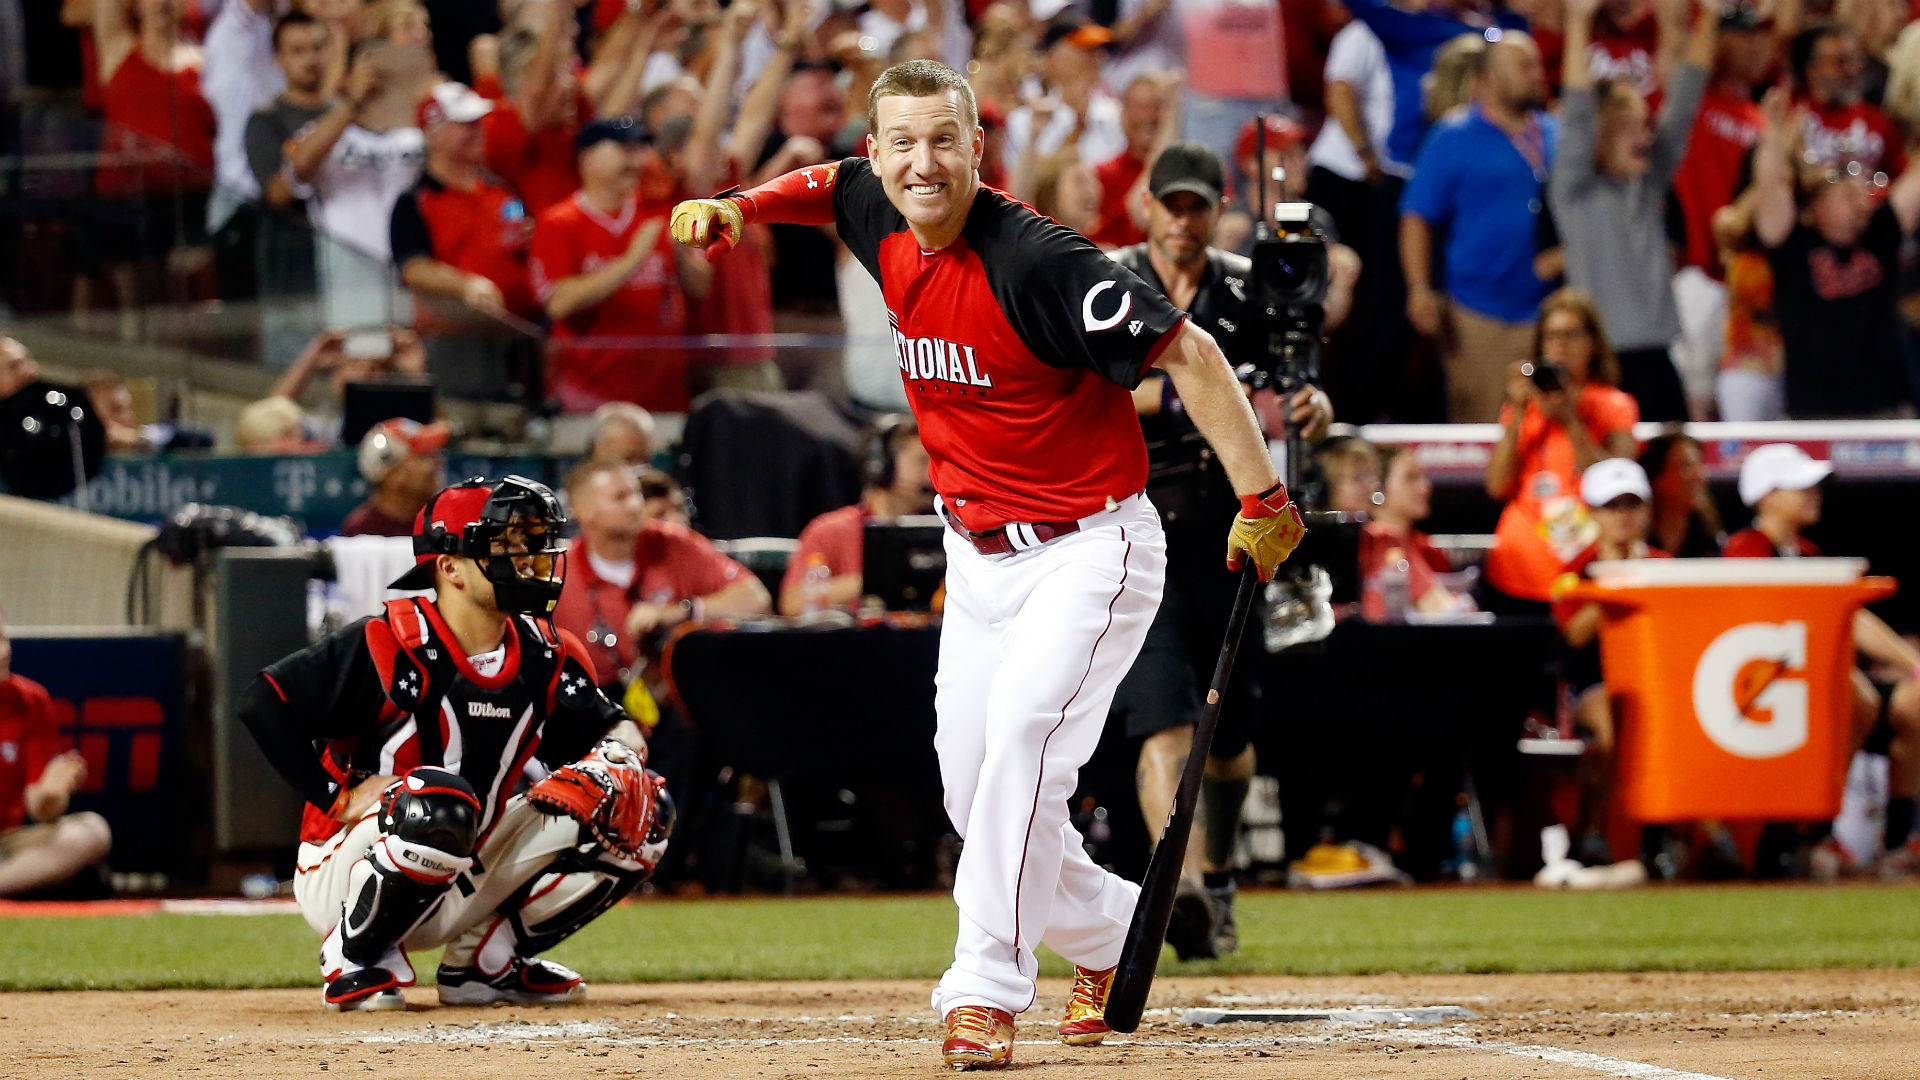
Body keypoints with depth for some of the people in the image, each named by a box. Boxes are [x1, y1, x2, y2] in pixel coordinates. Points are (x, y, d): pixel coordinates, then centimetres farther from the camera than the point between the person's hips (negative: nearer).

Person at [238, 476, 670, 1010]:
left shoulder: (545, 656, 2)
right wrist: (336, 796, -21)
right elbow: (264, 702, -20)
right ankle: (354, 958, -14)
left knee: (642, 811, -5)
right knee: (438, 798, -39)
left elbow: (613, 726, 9)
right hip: (343, 875, -6)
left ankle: (487, 963, 7)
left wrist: (619, 752, -15)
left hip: (463, 882, 7)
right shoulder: (391, 645, -18)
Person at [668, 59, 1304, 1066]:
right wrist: (731, 206, 5)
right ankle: (1108, 934, 33)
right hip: (978, 558, 8)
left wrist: (1262, 499, -26)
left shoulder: (1035, 262, -25)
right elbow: (828, 182, 23)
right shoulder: (884, 225, -2)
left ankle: (986, 987, -24)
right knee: (972, 788, 9)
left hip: (1088, 553, -8)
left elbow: (1185, 352, -23)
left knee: (1021, 741, -25)